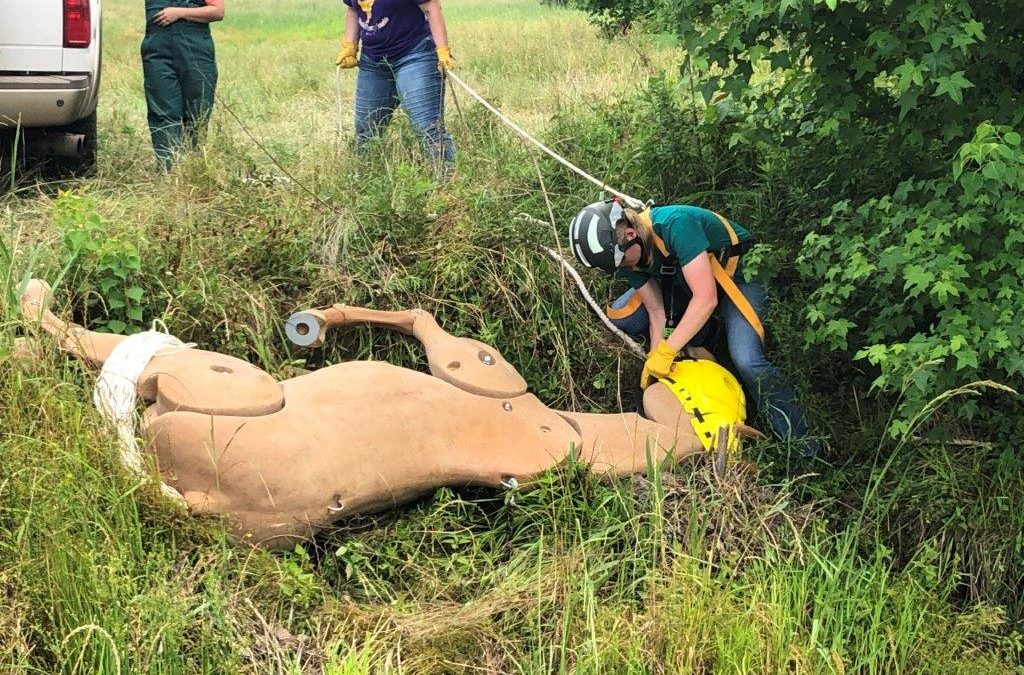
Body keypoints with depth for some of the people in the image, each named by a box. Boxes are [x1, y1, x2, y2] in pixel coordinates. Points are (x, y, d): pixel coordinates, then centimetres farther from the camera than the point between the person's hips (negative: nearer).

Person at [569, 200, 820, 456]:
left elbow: (706, 299, -39)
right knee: (619, 317, -9)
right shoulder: (627, 256, -15)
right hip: (683, 279, 7)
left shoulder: (675, 224, -39)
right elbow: (657, 313, -9)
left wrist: (665, 352, -37)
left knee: (746, 361, -27)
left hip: (737, 273, -7)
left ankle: (800, 443, -12)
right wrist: (654, 365, -15)